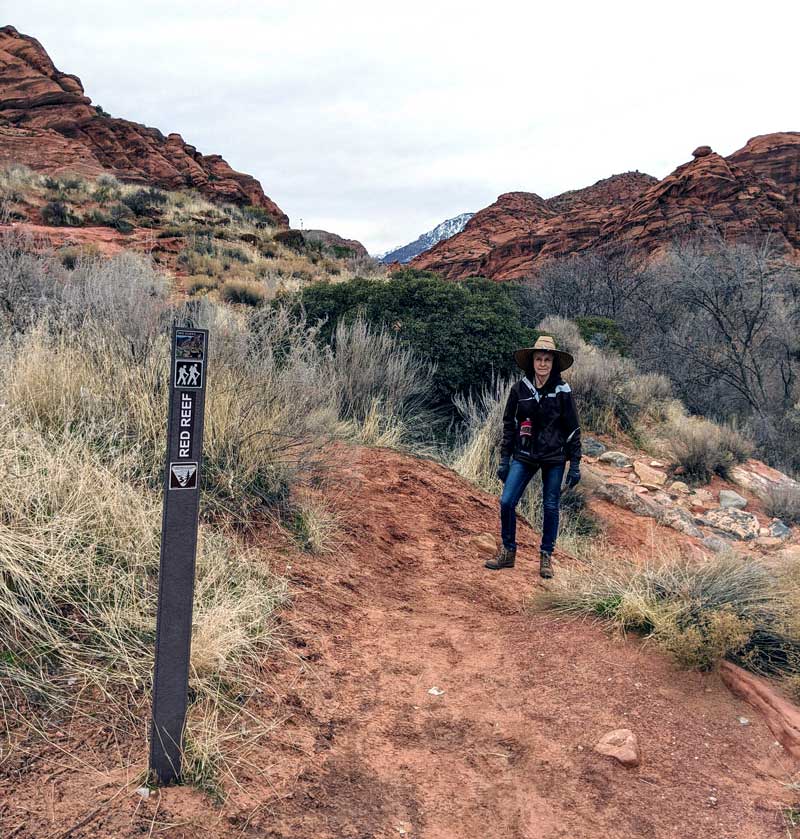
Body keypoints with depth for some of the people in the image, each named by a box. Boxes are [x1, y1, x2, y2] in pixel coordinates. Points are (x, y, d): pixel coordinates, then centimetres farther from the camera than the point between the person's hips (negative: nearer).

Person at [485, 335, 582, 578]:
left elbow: (573, 429, -1)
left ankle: (546, 557, 22)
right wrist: (504, 459, 4)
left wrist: (575, 464, -3)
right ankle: (508, 552, 12)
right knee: (506, 502, -6)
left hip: (554, 458, -1)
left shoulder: (562, 391, -5)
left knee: (550, 507, 6)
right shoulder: (519, 389, -1)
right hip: (524, 455, 2)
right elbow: (509, 425, 6)